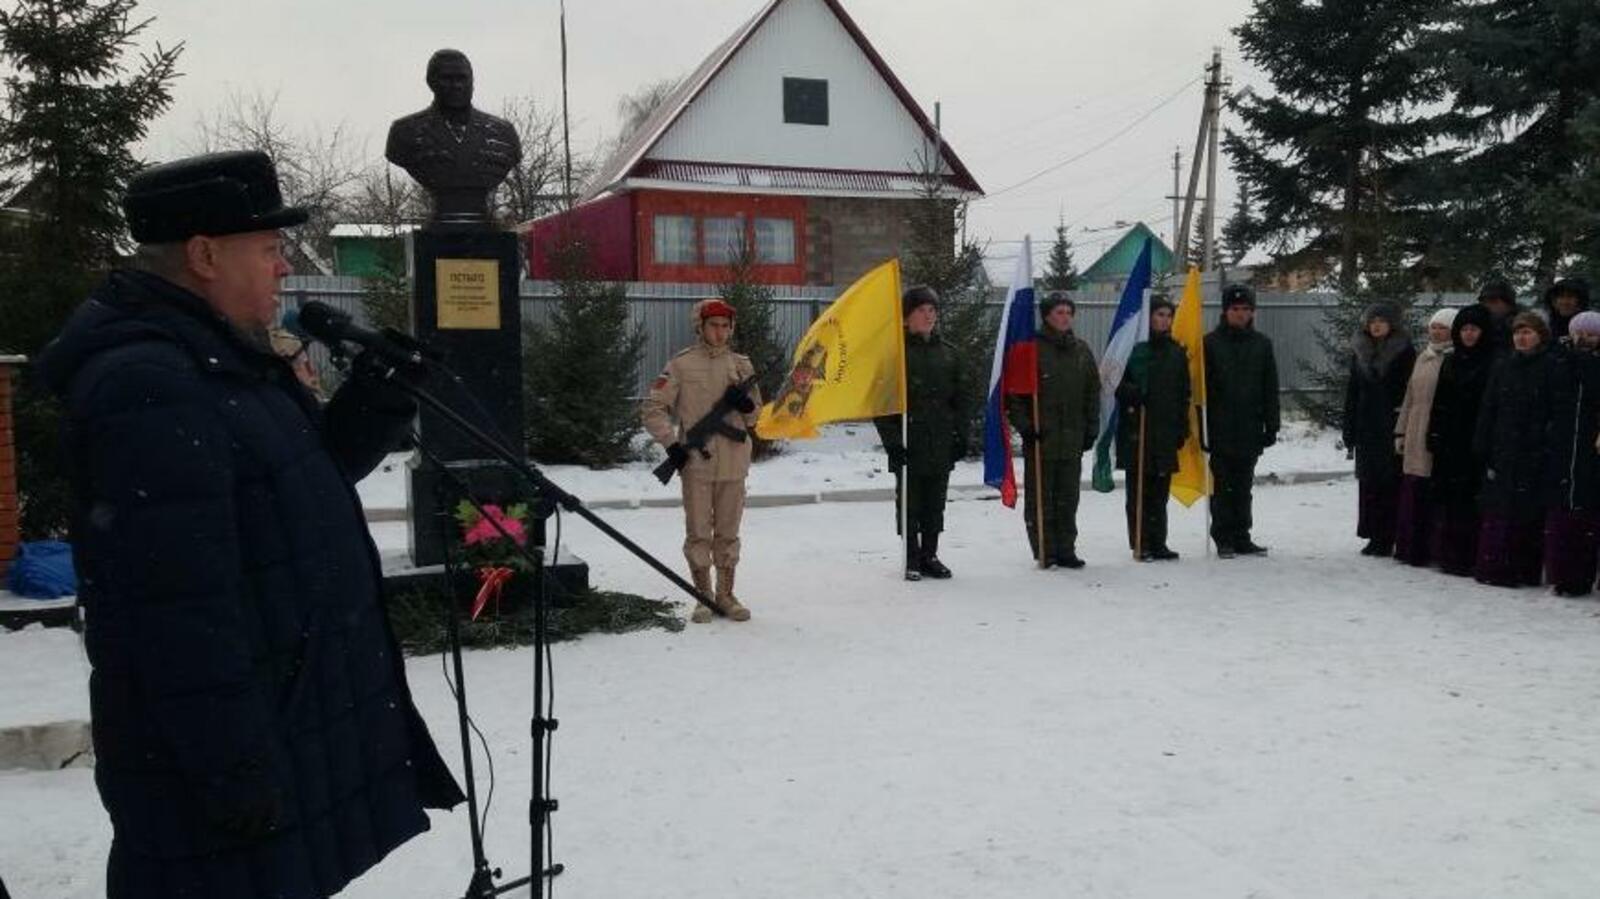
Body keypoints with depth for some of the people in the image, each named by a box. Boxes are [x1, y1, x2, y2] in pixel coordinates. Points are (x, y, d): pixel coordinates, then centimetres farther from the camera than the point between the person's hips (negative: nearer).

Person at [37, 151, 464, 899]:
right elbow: (180, 606, -27)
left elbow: (315, 468, 20)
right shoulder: (147, 388, -23)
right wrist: (234, 765, -24)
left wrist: (383, 395, 3)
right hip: (224, 744, -10)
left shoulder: (221, 357, 10)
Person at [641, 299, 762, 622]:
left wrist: (746, 404, -7)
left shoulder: (741, 365, 9)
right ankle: (704, 598, 12)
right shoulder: (681, 364, -1)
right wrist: (672, 444, -9)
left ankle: (726, 595, 20)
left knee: (728, 532, 9)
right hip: (696, 462, -3)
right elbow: (652, 409, 1)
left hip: (733, 463, 3)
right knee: (698, 532, 1)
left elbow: (756, 417, 15)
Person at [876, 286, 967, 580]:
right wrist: (891, 440, -13)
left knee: (935, 503, 10)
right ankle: (912, 559, 11)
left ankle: (929, 556, 20)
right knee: (909, 503, 2)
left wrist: (960, 435, 8)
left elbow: (960, 398, 16)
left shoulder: (947, 353, 12)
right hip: (909, 443, -4)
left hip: (941, 443, 5)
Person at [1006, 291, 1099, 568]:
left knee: (1068, 499, 9)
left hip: (1072, 440, 5)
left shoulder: (1082, 351, 12)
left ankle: (1065, 550, 17)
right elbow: (1014, 392, -5)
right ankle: (1045, 552, 8)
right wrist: (1024, 425, -12)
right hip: (1039, 440, -5)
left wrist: (1091, 429, 11)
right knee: (1040, 499, 1)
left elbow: (1093, 393, 17)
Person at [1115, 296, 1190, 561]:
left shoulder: (1177, 352, 14)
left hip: (1166, 432, 5)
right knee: (1139, 491, -1)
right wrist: (1132, 393, -22)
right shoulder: (1132, 347, -2)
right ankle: (1140, 544, 4)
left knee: (1160, 490, 8)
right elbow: (1116, 384, -3)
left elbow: (1184, 395, 17)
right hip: (1136, 431, -5)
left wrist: (1182, 429, 11)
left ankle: (1158, 543, 16)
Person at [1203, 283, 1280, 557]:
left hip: (1250, 430, 3)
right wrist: (1203, 428, -8)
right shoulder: (1211, 343, 0)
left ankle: (1241, 537, 16)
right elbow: (1202, 388, -2)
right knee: (1222, 487, 1)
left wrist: (1271, 426, 4)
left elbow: (1271, 390, 9)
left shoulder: (1262, 344, 9)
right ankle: (1224, 538, 7)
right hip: (1220, 430, -3)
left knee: (1243, 487, 10)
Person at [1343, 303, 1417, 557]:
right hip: (1366, 428, 5)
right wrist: (1349, 430, 8)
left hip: (1391, 428, -5)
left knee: (1390, 483, -3)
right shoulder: (1360, 352, 11)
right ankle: (1374, 535, 13)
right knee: (1368, 481, 6)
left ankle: (1385, 538, 1)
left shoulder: (1405, 352, -3)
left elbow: (1409, 393, -6)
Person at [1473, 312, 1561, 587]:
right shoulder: (1503, 368, 13)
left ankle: (1527, 571, 5)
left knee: (1530, 514, 0)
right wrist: (1482, 448, 6)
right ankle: (1493, 567, 5)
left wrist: (1551, 446, -13)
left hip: (1535, 454, -4)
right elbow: (1487, 410, 12)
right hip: (1503, 454, 4)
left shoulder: (1552, 368, 0)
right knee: (1497, 511, 2)